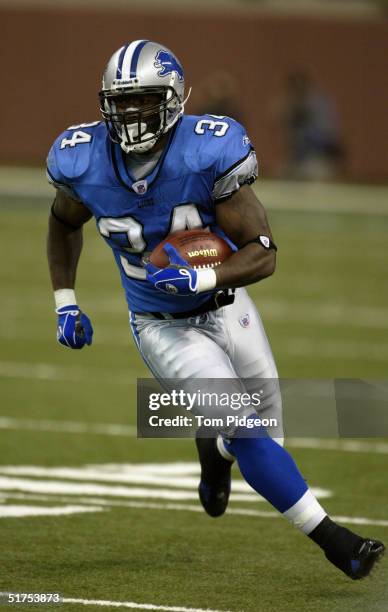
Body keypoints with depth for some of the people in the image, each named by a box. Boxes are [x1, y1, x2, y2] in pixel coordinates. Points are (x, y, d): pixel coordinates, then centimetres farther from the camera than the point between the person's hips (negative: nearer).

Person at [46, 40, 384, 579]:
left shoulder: (207, 155, -24)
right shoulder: (85, 164, -17)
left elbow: (264, 253, -22)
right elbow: (64, 222, 8)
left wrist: (198, 279, -37)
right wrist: (65, 304, 4)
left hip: (226, 308, 1)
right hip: (162, 329, -1)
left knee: (262, 430, 13)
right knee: (248, 430, -18)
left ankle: (215, 451, 50)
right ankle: (329, 538, -8)